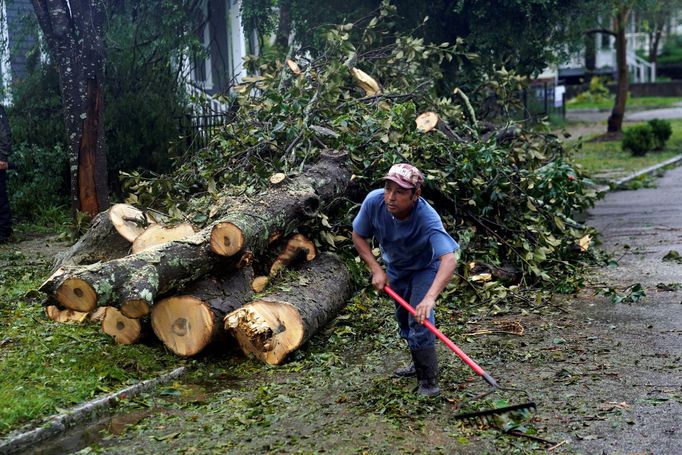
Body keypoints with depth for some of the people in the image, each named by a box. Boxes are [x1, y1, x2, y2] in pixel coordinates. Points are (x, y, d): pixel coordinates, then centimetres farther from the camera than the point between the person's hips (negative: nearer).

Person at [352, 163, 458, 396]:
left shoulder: (427, 218, -43)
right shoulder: (374, 201, -32)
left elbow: (449, 259, -55)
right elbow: (358, 236, -13)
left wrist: (430, 298, -67)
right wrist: (376, 269, -23)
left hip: (425, 268, -5)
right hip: (395, 267, 5)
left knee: (419, 321, -18)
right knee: (403, 319, 19)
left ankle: (428, 381, -5)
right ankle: (419, 364, 42)